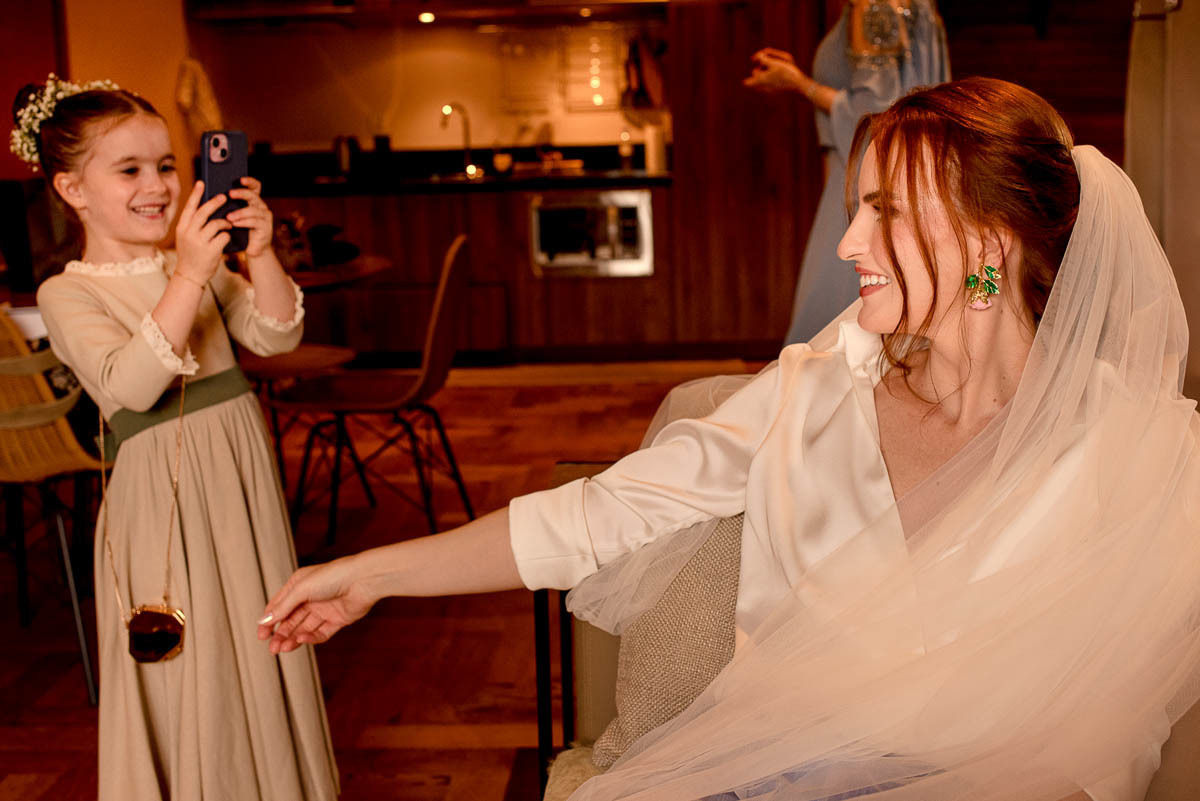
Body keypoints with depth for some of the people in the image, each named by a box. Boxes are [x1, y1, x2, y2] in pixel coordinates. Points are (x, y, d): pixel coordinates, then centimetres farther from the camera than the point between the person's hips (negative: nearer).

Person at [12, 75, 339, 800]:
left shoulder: (199, 265, 7)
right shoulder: (67, 294, -9)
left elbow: (277, 337, -2)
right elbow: (129, 385, -25)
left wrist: (260, 255, -18)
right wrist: (187, 279, -32)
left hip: (245, 491, 5)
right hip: (162, 502, -5)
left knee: (261, 652, 15)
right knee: (184, 679, 4)